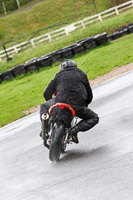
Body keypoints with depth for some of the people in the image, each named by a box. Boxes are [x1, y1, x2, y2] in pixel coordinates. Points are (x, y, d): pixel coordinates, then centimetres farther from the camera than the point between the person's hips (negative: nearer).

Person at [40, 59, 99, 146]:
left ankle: (45, 130, 9)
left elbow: (47, 93, 19)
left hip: (60, 103, 1)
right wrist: (84, 106, 42)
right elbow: (89, 95, 25)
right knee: (94, 118, 20)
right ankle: (76, 129, -7)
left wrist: (52, 103, 38)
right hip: (78, 106, -1)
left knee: (44, 106, 30)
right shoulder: (82, 75, 22)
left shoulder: (59, 75, 19)